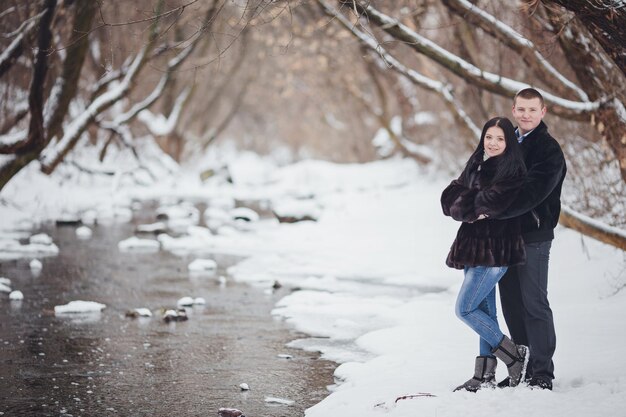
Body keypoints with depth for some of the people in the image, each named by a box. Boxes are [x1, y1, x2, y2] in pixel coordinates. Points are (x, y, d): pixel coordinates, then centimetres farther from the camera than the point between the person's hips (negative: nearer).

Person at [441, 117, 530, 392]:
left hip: (495, 248, -8)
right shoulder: (476, 164, 13)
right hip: (475, 245, 8)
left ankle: (514, 356, 1)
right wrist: (474, 210, -13)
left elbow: (493, 200, -24)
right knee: (484, 311, 11)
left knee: (465, 309, -10)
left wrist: (468, 205, -7)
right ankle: (485, 375, 16)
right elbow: (450, 196, 3)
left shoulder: (512, 170, -9)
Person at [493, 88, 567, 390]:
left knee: (534, 303, -6)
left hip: (533, 236, -7)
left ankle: (543, 372, 1)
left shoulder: (549, 150, -9)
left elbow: (533, 193, -21)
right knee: (511, 305, 9)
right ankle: (523, 369, 17)